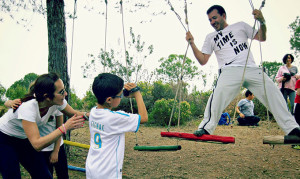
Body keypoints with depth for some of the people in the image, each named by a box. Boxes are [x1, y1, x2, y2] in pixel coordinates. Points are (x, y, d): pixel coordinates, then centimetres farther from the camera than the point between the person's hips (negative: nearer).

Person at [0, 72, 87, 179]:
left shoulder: (57, 102, -21)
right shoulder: (28, 107, -39)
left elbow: (74, 114, -1)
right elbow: (37, 145, -42)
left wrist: (87, 114, -22)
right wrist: (64, 128, -44)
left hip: (24, 140, 6)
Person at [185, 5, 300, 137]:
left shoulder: (240, 26, 23)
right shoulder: (210, 37, 22)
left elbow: (261, 38, 19)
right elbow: (203, 60, 15)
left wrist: (262, 22, 1)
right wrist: (192, 43, 4)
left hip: (251, 69, 2)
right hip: (229, 71, -1)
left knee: (272, 92, -12)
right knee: (219, 94, -30)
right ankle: (206, 128, -29)